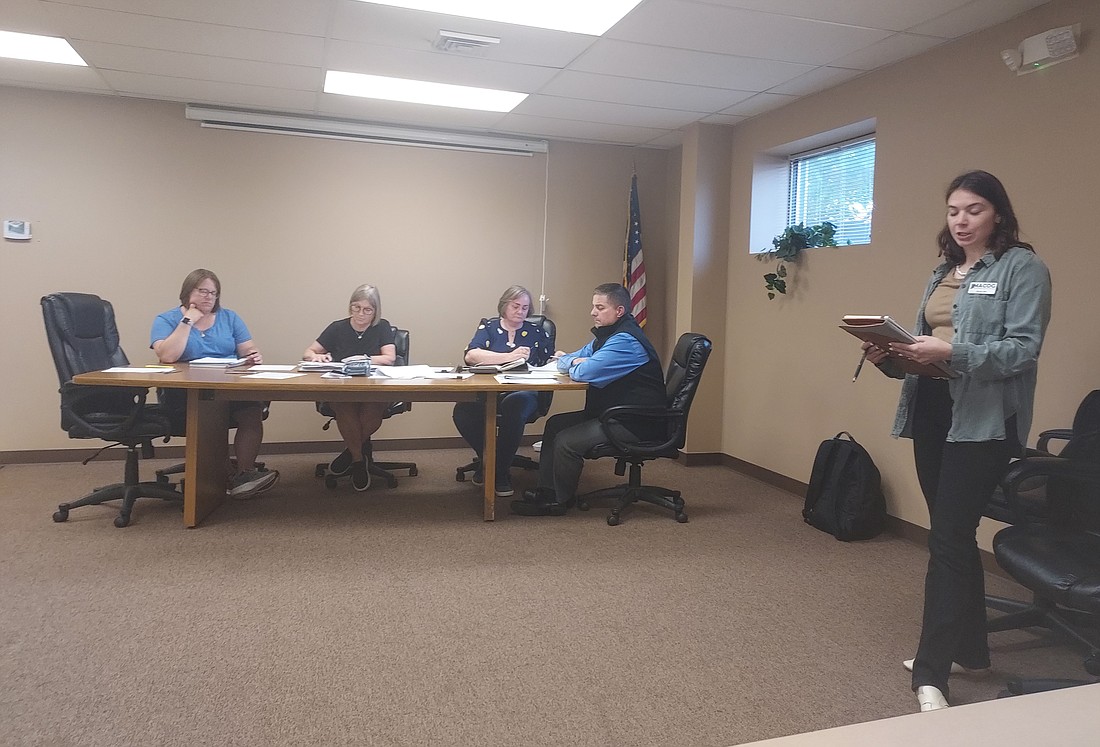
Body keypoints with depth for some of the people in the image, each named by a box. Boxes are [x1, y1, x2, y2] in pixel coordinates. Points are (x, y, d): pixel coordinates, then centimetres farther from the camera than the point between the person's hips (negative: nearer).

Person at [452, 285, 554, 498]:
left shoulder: (536, 332, 18)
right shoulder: (488, 327, 14)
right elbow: (470, 356, -5)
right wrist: (509, 356, -13)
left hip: (522, 391, 0)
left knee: (514, 407, -37)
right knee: (464, 411, -31)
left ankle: (501, 471, -15)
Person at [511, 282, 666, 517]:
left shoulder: (625, 340, -20)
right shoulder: (607, 334, 14)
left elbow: (583, 373, -28)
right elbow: (562, 360, 18)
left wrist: (570, 362, -4)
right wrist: (572, 360, -6)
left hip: (635, 424, -11)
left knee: (566, 441, -20)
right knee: (555, 424, 10)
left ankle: (560, 500, 1)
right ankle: (546, 491, 10)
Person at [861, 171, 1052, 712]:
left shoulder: (1022, 267, -4)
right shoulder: (942, 272, 17)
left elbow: (1022, 349, -15)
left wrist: (950, 352, -27)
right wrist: (893, 356, -4)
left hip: (982, 420, -7)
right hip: (932, 412, 7)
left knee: (948, 540, -8)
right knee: (955, 536, 15)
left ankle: (931, 673, 1)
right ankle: (969, 650, 30)